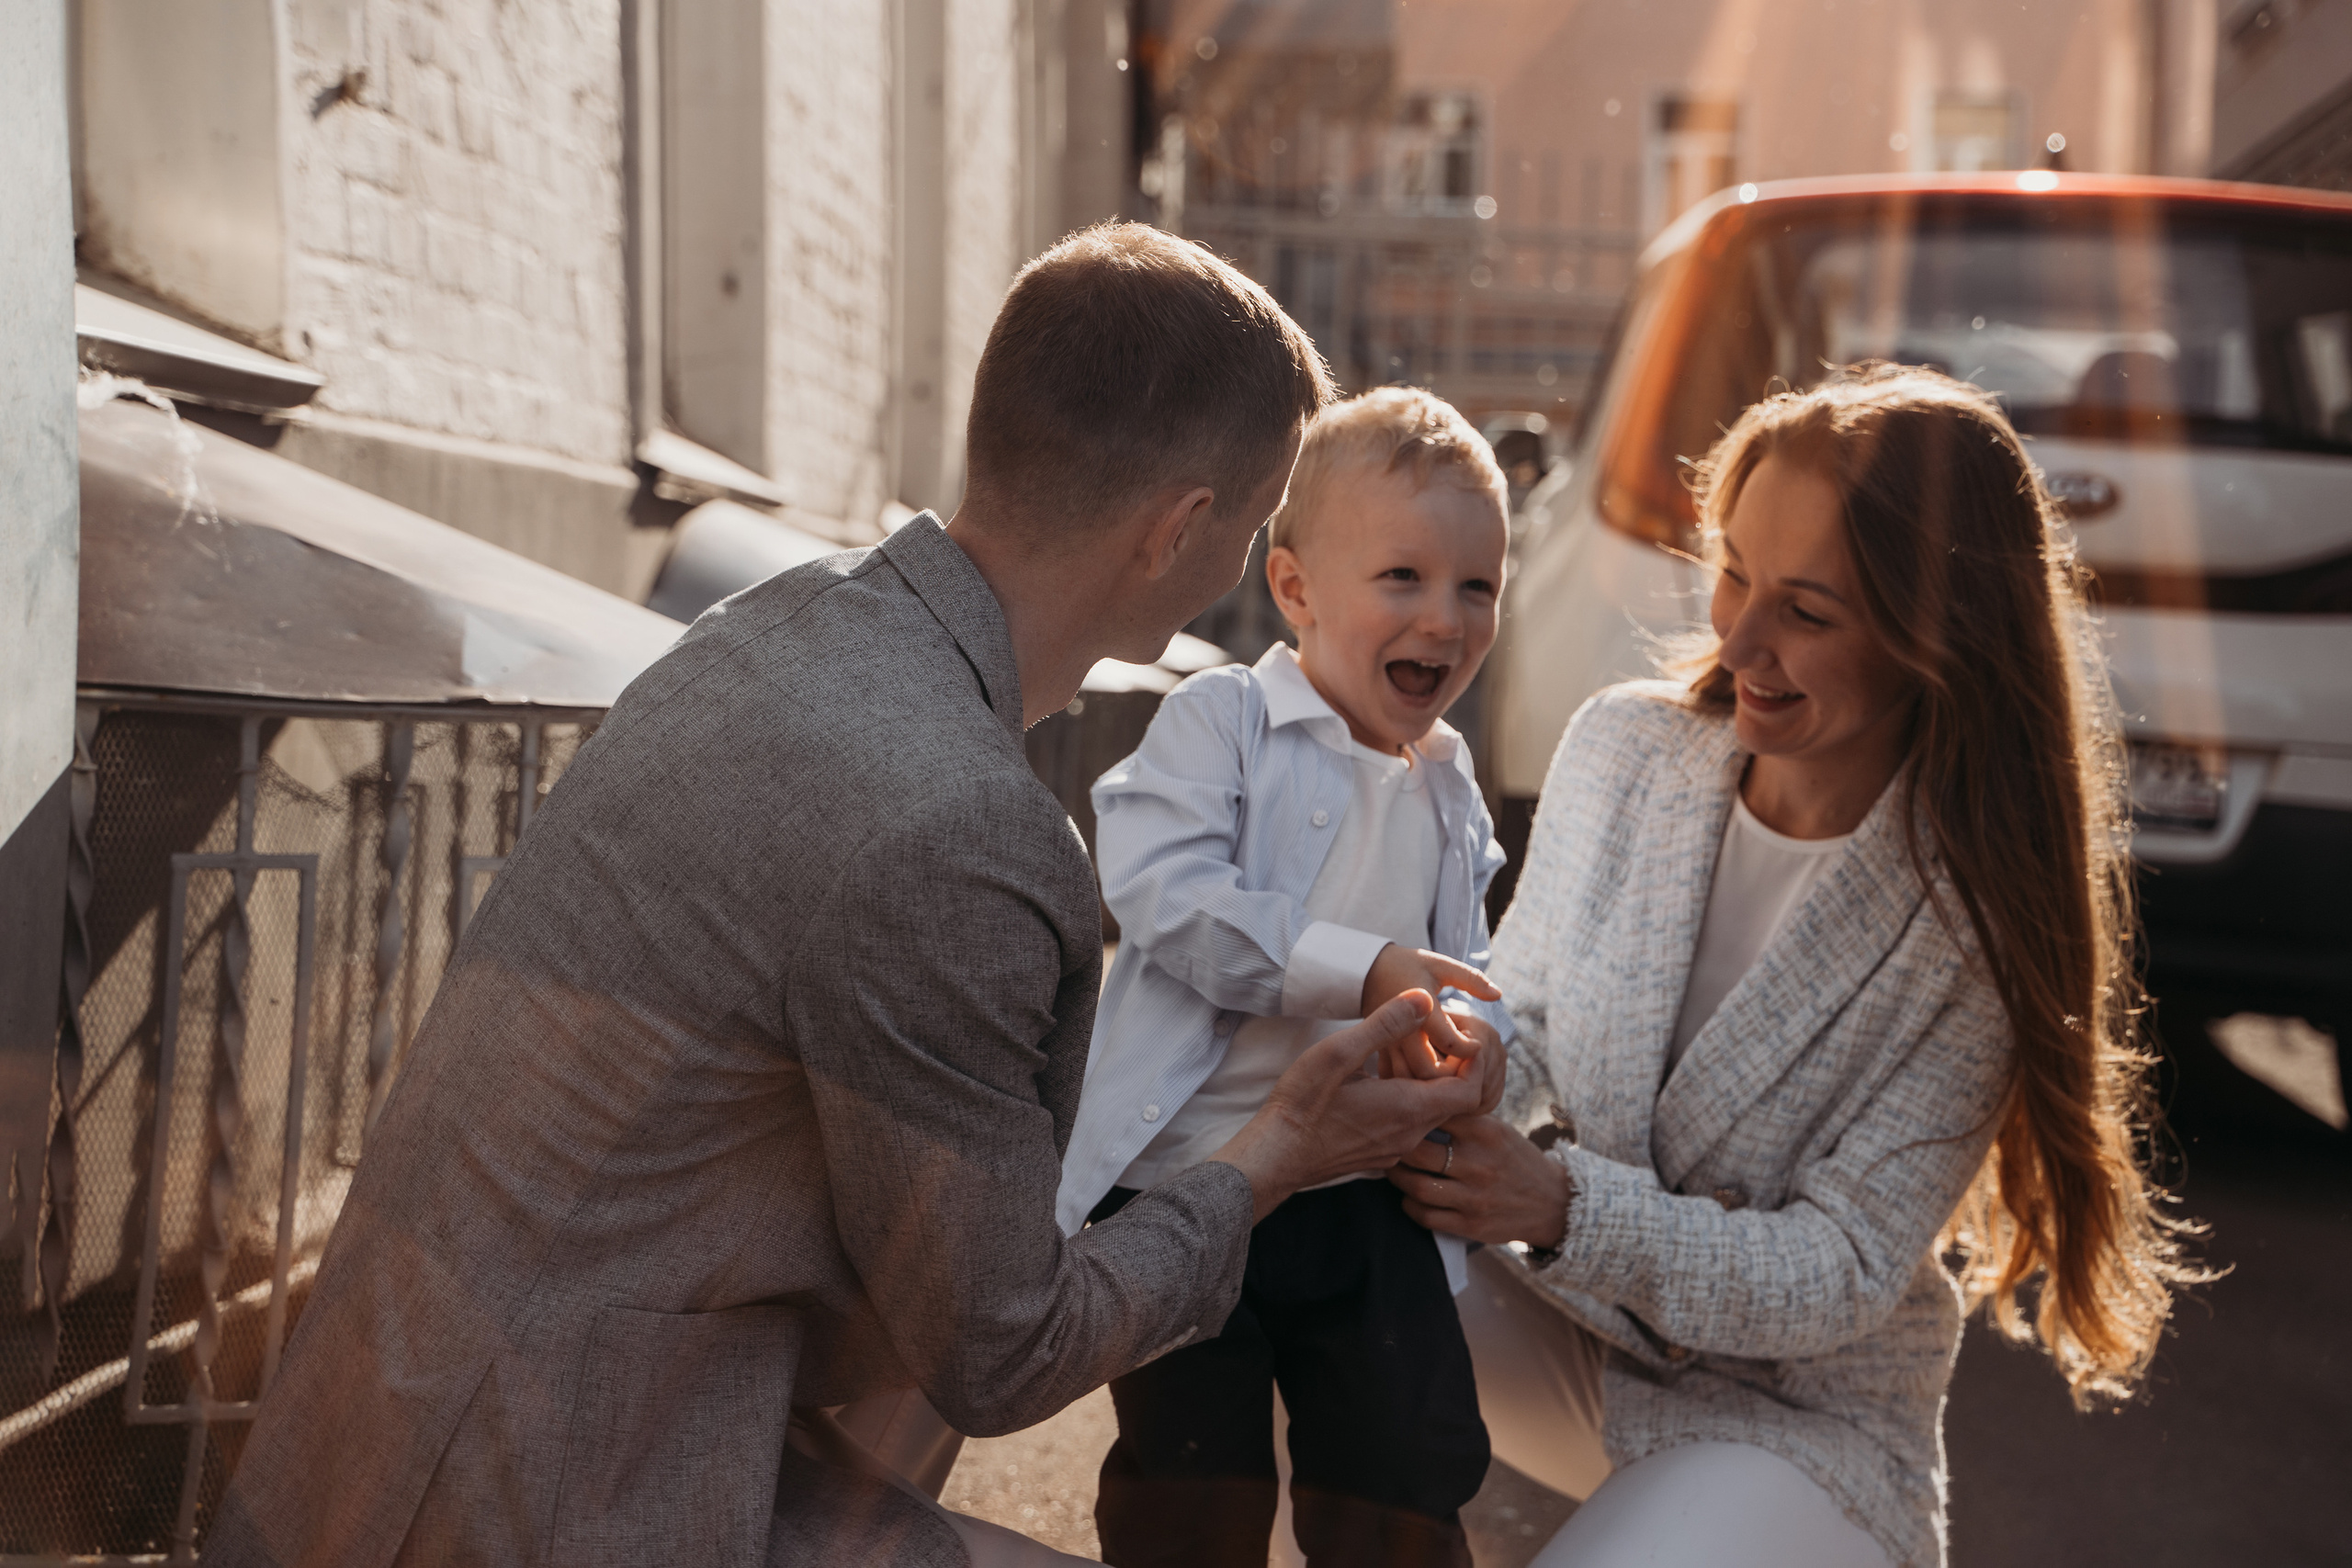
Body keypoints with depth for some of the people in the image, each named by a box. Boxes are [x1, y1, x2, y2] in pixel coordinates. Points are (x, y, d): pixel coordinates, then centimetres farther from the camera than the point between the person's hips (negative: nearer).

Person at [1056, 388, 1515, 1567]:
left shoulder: (1449, 791, 12)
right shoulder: (1221, 720, -7)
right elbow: (1163, 893, -21)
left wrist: (1473, 1034, -7)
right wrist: (1360, 972, -25)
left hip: (1365, 1193, 5)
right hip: (1186, 1164, -4)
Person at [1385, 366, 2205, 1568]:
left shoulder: (1976, 917, -20)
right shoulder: (1625, 748, -6)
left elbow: (1844, 1277, -20)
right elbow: (1525, 1016, 2)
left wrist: (1565, 1206, -34)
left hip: (1804, 1416, -3)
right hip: (1566, 1331, 4)